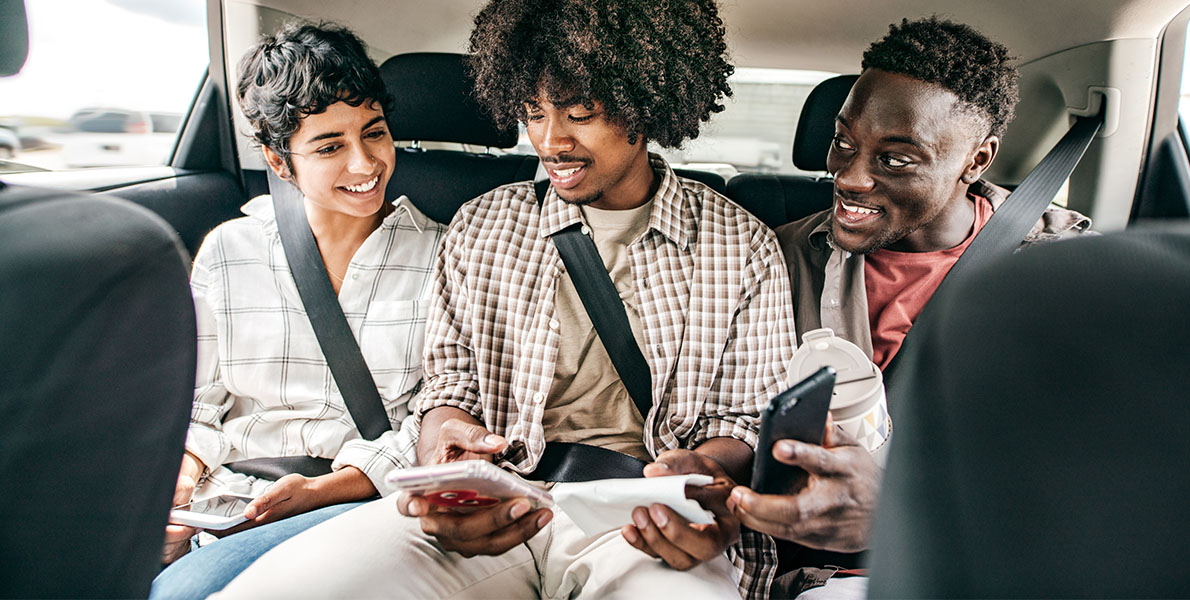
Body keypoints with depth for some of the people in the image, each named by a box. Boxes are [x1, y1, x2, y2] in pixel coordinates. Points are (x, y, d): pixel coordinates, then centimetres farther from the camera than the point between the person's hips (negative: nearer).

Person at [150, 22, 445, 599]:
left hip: (361, 501, -2)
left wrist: (323, 489, -15)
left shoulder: (440, 255, 2)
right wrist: (181, 479, -9)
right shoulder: (228, 250, 9)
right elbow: (195, 405, 13)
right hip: (229, 496, 3)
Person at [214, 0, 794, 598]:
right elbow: (450, 383, 12)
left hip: (641, 525, -1)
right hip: (498, 512, 2)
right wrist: (443, 441, -13)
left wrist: (706, 472, -18)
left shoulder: (743, 246, 6)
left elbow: (749, 417, 7)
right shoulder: (479, 229, 11)